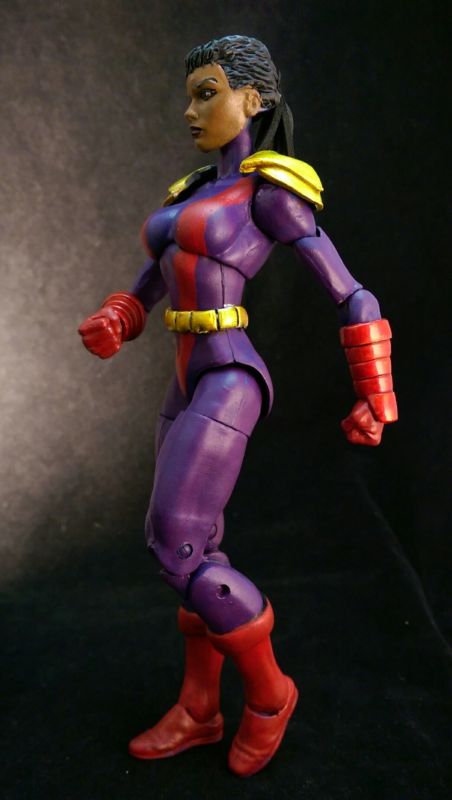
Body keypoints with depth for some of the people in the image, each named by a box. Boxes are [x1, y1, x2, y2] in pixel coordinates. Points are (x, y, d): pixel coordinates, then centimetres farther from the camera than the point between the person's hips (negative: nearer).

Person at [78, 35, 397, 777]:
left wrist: (375, 403, -5)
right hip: (188, 388, 9)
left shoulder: (273, 193, -6)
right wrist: (106, 326, -3)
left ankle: (267, 689, 8)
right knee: (198, 548, 10)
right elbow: (143, 294, 20)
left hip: (229, 386, -9)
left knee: (172, 547, -12)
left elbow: (352, 299, -6)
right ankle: (199, 711, 23)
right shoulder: (195, 195, 20)